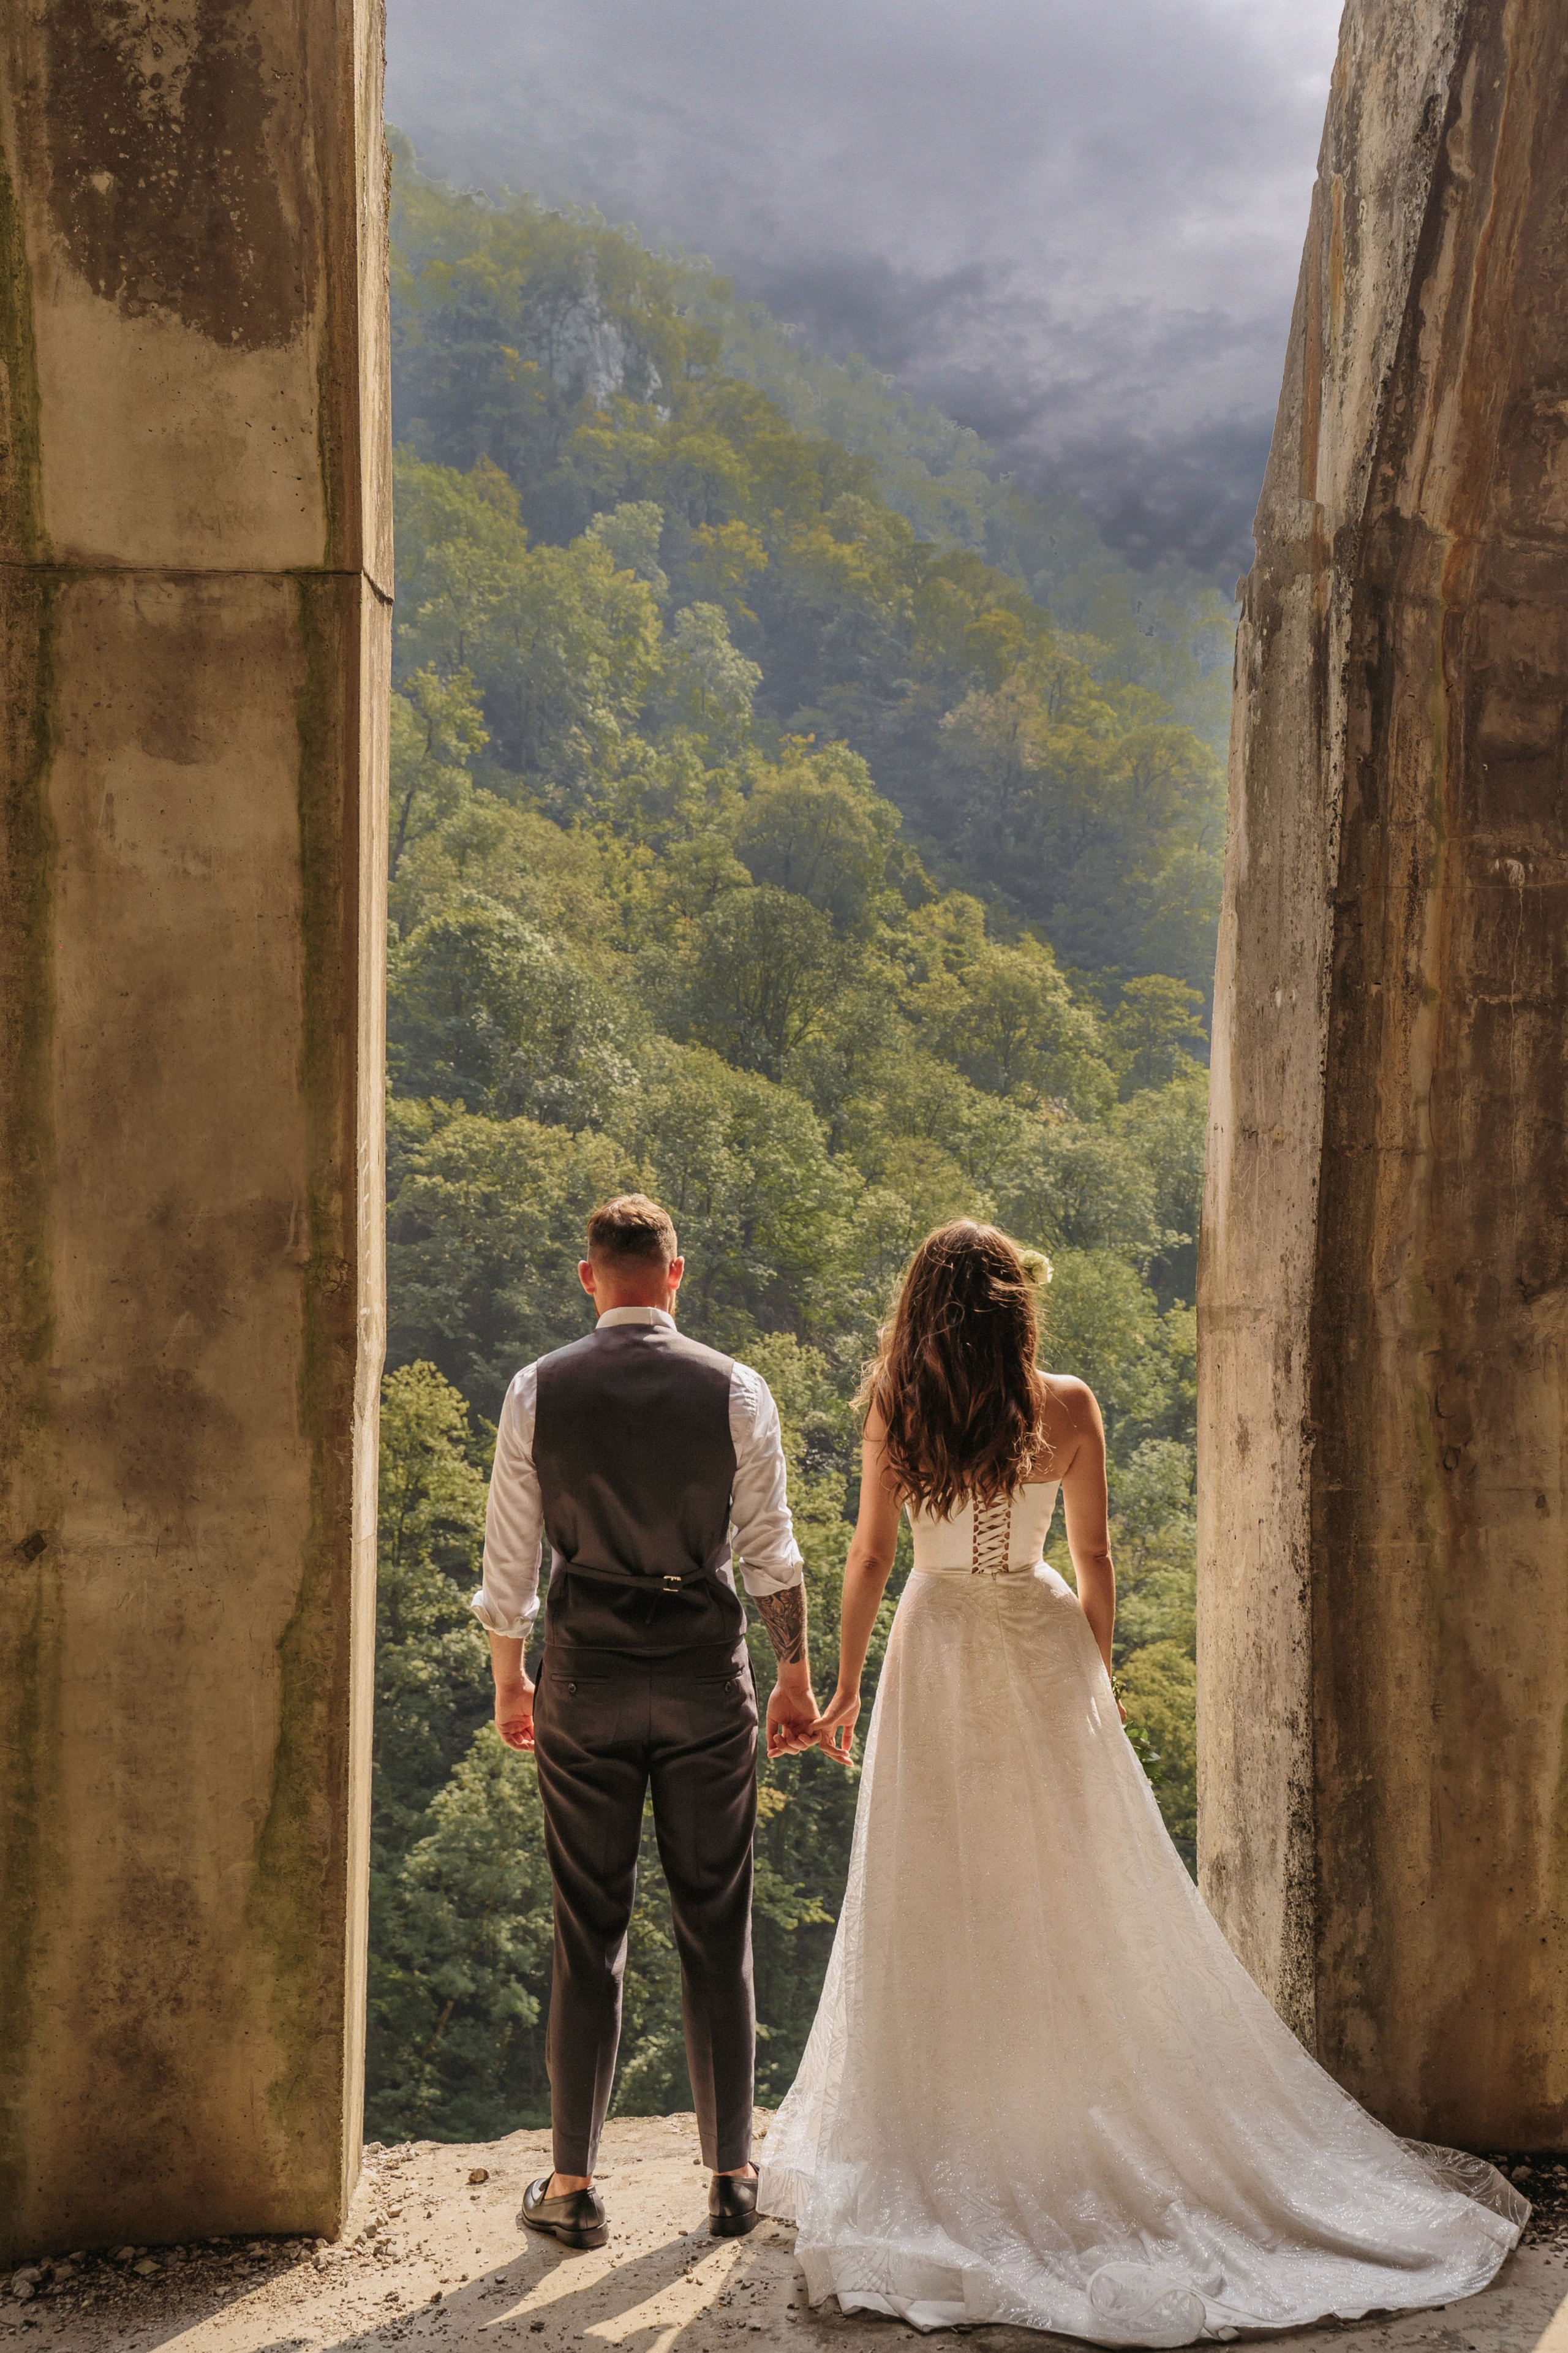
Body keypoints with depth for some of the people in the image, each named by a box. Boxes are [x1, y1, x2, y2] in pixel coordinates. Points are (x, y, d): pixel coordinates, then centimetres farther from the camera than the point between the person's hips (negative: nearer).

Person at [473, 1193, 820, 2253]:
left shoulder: (539, 1390, -2)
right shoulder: (735, 1391, -4)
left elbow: (510, 1558, 1)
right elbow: (772, 1554, -1)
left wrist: (510, 1683, 13)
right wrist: (797, 1674, 11)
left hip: (585, 1683, 0)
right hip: (706, 1683, 0)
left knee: (590, 1934, 8)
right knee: (717, 1929, 10)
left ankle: (574, 2184, 15)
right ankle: (733, 2176, 17)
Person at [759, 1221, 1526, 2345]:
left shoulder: (896, 1409, -7)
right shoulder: (1066, 1406, -6)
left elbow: (870, 1557, -3)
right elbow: (1094, 1562, 0)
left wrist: (846, 1689, 7)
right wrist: (1095, 1681, 13)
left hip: (937, 1648, 0)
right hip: (1040, 1654, 0)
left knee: (937, 1899, 7)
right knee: (1076, 1890, 10)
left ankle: (942, 2140, 15)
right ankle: (1078, 2121, 17)